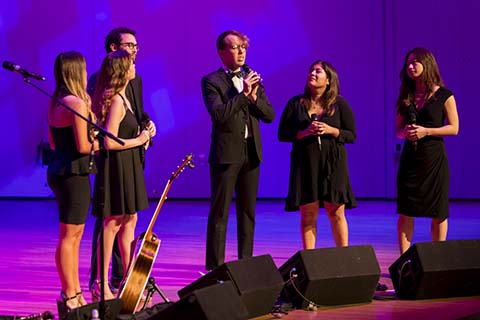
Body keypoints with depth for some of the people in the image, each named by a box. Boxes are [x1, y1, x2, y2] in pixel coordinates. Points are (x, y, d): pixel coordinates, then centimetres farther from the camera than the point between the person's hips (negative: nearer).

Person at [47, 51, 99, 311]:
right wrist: (98, 143, -2)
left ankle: (74, 293, 22)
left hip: (59, 170, 9)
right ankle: (69, 297, 1)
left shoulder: (55, 103, 11)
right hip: (74, 173, -9)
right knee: (69, 236, -4)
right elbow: (83, 146, -20)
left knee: (74, 235, 16)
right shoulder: (77, 103, -17)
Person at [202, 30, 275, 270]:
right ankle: (214, 266, 1)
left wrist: (254, 97, -10)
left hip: (251, 152, 6)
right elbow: (219, 114, -18)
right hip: (226, 153, -6)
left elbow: (269, 115, 7)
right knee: (219, 213, -2)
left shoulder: (252, 79, 13)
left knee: (247, 212, 11)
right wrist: (243, 94, -18)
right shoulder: (211, 81, -4)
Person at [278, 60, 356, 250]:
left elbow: (351, 135, 3)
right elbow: (282, 134, 5)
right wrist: (304, 133, -12)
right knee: (307, 214, 1)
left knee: (336, 213, -1)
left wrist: (330, 130, -14)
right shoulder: (295, 104, 7)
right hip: (305, 164, 1)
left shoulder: (339, 104, 5)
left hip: (332, 164, -1)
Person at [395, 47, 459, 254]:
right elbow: (399, 130, 12)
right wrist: (406, 132, -11)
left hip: (434, 158, -3)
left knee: (438, 212, 2)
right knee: (405, 211, -1)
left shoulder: (444, 95, -2)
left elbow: (454, 128, -5)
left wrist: (426, 131, -15)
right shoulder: (406, 97, 9)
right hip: (410, 157, 3)